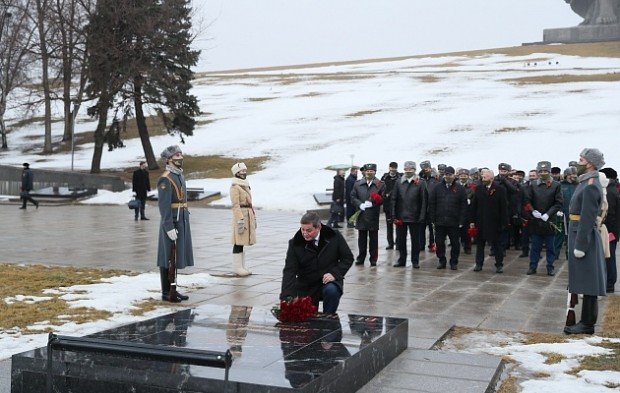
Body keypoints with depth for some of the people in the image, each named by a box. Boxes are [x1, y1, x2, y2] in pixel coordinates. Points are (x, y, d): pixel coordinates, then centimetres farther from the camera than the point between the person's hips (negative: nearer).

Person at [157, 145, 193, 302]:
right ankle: (166, 292, 5)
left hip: (182, 221, 9)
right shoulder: (165, 179, -16)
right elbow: (164, 205, -20)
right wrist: (169, 228, -23)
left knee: (176, 256, 12)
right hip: (171, 223, -9)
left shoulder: (179, 176, 15)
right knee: (168, 258, -2)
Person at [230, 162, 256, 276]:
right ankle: (237, 268, 1)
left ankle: (241, 267, 18)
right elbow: (235, 205, -16)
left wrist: (254, 217, 20)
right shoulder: (235, 187, -11)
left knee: (243, 241, 12)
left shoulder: (245, 185, 17)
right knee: (239, 242, -4)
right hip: (240, 215, -9)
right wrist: (240, 220, -21)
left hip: (248, 215, 9)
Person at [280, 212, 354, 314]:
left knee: (332, 290, -34)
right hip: (306, 288, 1)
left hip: (328, 280, -1)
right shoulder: (295, 243, -9)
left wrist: (335, 273, -17)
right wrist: (286, 299, -26)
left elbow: (348, 258, 1)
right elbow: (289, 271, -14)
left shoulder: (334, 236, -8)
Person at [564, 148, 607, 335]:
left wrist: (580, 245, -21)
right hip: (579, 233, 10)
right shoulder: (586, 183, 15)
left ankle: (587, 324, 2)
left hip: (584, 236, -10)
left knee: (587, 283, -4)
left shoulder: (591, 186, -16)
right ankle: (586, 321, 19)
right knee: (585, 283, 13)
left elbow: (587, 219, -21)